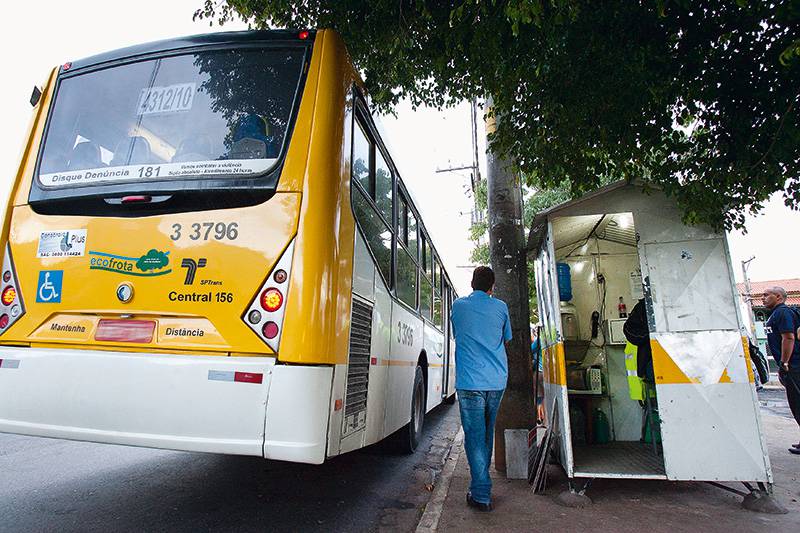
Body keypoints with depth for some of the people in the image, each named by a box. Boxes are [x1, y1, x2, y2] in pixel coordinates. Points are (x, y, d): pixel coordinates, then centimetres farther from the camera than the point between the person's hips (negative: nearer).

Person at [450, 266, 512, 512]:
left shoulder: (458, 306, 3)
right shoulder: (500, 307, 4)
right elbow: (507, 339, 17)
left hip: (470, 381, -3)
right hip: (497, 381, 3)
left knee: (475, 436, 1)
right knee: (487, 433, 19)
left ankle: (481, 495, 0)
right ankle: (482, 480, 35)